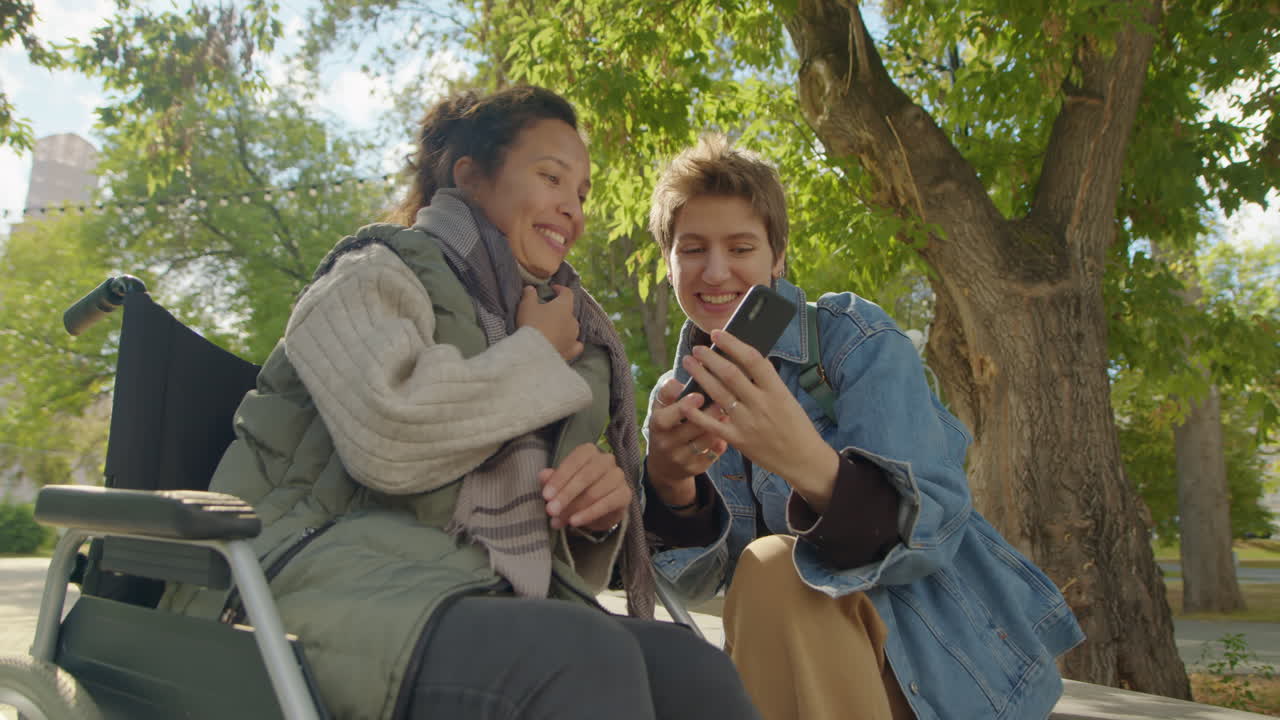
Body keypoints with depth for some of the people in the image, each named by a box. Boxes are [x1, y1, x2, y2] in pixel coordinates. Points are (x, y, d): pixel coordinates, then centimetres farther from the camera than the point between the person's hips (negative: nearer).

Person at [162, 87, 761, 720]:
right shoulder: (376, 275, 5)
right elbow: (388, 434, -19)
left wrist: (595, 513, 1)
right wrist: (538, 358, -3)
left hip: (491, 600, 6)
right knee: (583, 659, -34)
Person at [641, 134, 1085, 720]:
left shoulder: (853, 336, -13)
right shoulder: (678, 395, 3)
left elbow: (932, 530, -25)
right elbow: (698, 579, -8)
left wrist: (811, 465, -46)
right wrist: (669, 485, -31)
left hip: (945, 655, -4)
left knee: (774, 570, -29)